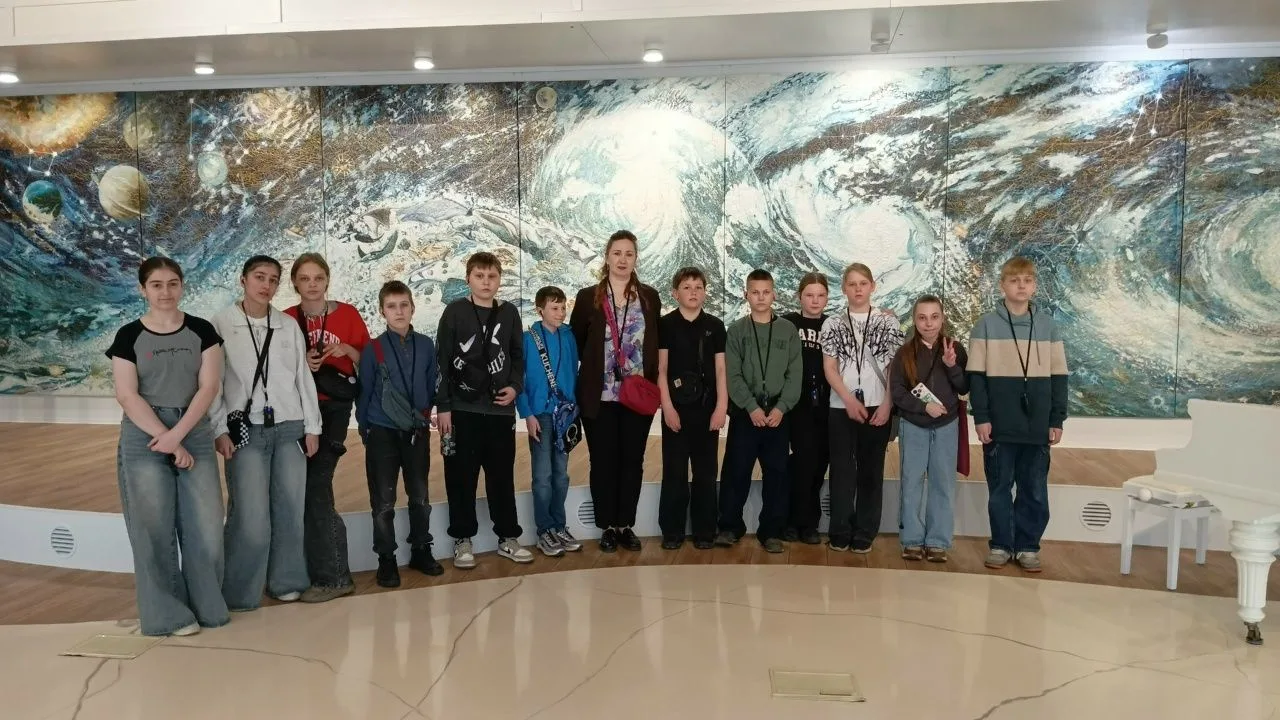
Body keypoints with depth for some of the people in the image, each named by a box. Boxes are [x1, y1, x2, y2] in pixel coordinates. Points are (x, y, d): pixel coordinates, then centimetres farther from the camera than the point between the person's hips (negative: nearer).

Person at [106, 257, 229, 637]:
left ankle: (207, 606, 13)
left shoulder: (202, 331, 5)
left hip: (195, 435, 1)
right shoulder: (129, 336, 2)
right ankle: (168, 614, 11)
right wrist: (166, 441, -11)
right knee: (154, 528, 0)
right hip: (143, 439, -1)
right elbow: (127, 396, -5)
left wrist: (176, 435, -12)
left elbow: (208, 387, -2)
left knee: (205, 524, -1)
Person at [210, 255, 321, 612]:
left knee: (290, 509, 6)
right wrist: (219, 429, -8)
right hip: (246, 430, -3)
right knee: (250, 515, -7)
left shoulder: (289, 325, 9)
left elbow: (304, 378, 10)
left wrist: (312, 426, 7)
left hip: (290, 428, 3)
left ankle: (285, 581, 20)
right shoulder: (221, 324, 0)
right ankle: (239, 592, 6)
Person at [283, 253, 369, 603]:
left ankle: (333, 575, -2)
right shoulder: (286, 320, 5)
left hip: (334, 408, -3)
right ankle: (327, 571, 14)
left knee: (315, 487, -9)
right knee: (307, 487, 3)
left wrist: (348, 350, -14)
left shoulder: (347, 314, 1)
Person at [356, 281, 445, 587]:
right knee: (384, 501, 4)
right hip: (382, 432, -2)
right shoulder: (374, 349, -6)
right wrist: (364, 429, 2)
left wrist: (427, 414, 5)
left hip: (418, 430, 2)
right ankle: (386, 559, 14)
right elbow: (364, 392, -1)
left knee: (420, 496, 12)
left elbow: (432, 385, 7)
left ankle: (421, 550, 26)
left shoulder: (426, 345, -1)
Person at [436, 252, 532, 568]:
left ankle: (508, 538, 20)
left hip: (500, 409, 3)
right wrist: (442, 406, -8)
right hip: (462, 409, -3)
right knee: (461, 477, 4)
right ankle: (462, 540, 16)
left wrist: (515, 387, -4)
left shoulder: (509, 313, 8)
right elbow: (442, 361, -4)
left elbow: (518, 357, 14)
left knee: (502, 475, 9)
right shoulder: (455, 312, -2)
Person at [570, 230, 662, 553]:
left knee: (632, 460, 8)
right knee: (603, 461, 5)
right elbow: (575, 344, 6)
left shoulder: (650, 297, 5)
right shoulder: (588, 297, 0)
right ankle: (608, 526, 17)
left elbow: (655, 344, 9)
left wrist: (653, 384, 2)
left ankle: (626, 525, 19)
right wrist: (588, 377, 4)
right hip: (600, 395, -1)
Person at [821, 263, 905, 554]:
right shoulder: (832, 324, 5)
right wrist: (850, 401, -9)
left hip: (878, 407, 0)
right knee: (842, 469, 2)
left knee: (871, 470, 4)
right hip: (842, 407, 0)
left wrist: (887, 404, -7)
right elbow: (829, 368, 1)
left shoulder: (887, 322, 4)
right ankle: (840, 532, 8)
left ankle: (865, 533, 10)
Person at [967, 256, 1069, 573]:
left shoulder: (1048, 325, 6)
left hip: (1037, 425, 2)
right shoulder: (986, 324, 0)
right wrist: (981, 418, -7)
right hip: (999, 425, -2)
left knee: (1035, 490, 7)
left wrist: (1057, 420, 3)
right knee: (999, 487, 7)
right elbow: (977, 376, -2)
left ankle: (1028, 545, 20)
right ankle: (1001, 544, 18)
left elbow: (1058, 376, 7)